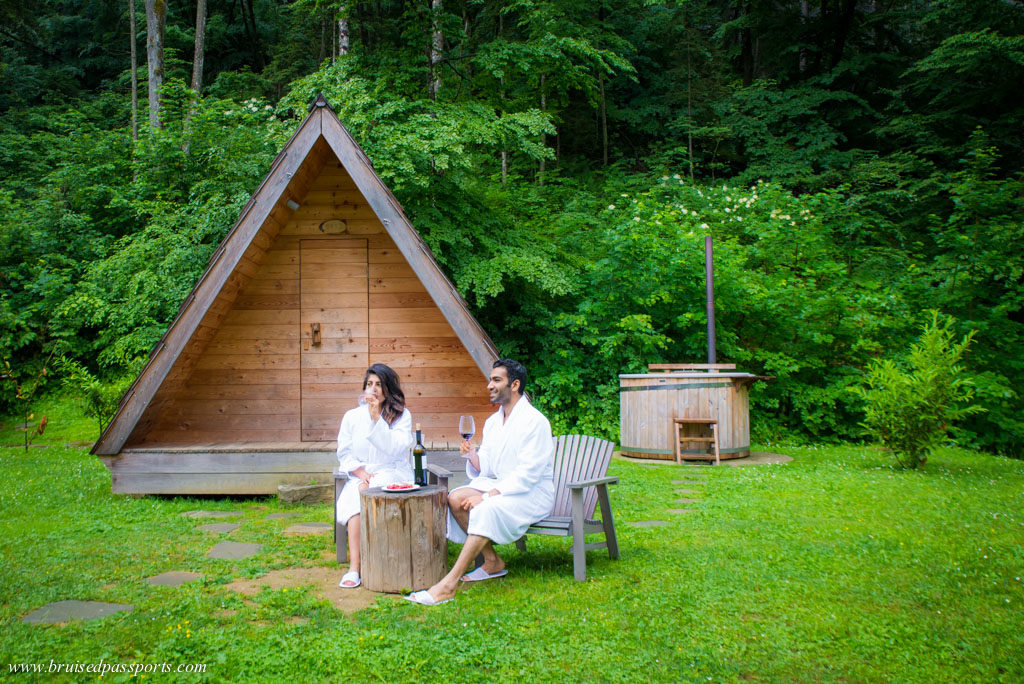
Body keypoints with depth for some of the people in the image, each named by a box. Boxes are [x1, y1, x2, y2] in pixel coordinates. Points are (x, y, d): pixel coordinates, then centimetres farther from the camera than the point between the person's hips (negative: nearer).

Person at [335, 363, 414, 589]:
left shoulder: (402, 416, 3)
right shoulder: (352, 416, 12)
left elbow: (395, 449, -12)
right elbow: (344, 454, 9)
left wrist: (377, 418, -18)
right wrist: (361, 473, -9)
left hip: (393, 473, -2)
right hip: (360, 475, 2)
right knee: (356, 497, -32)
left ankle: (355, 567, -26)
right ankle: (354, 568, -36)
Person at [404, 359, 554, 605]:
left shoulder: (534, 421, -14)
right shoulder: (492, 422, 12)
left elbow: (527, 474, -21)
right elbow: (485, 469, 11)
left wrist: (489, 495, -25)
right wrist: (473, 456, -11)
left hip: (532, 492, -8)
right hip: (500, 486, 8)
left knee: (486, 510, -34)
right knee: (456, 499, -16)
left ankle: (448, 585, -34)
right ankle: (492, 562, -5)